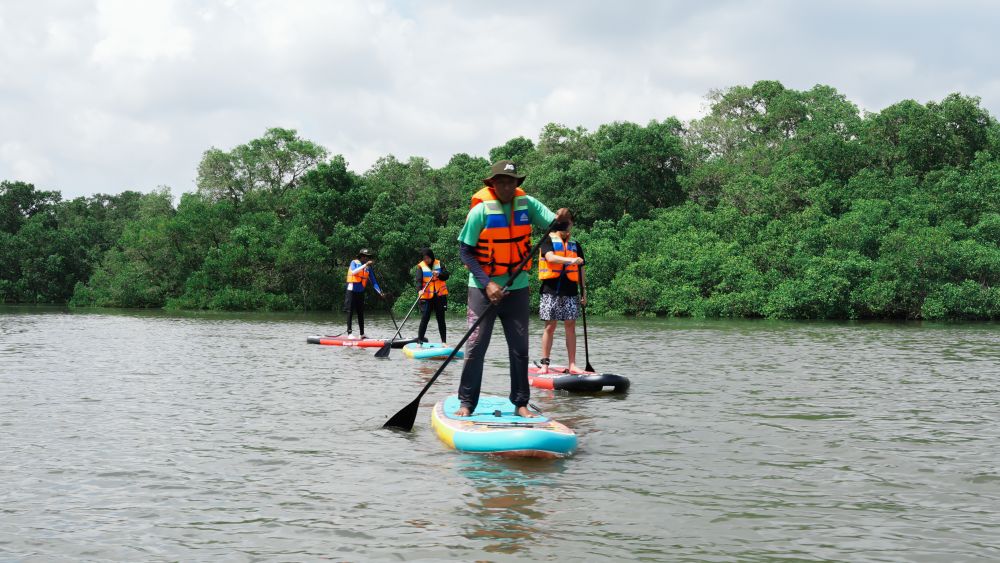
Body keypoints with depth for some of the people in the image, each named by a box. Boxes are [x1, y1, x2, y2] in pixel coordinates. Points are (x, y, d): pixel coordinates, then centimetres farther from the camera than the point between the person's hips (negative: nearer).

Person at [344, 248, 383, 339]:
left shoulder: (368, 267, 7)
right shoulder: (354, 262, -5)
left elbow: (373, 281, 5)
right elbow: (353, 271, -25)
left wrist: (379, 291, -6)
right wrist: (364, 265, -30)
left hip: (361, 292, 5)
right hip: (352, 291, -5)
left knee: (361, 313, 7)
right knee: (350, 312, -4)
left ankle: (362, 334, 12)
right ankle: (349, 333, -3)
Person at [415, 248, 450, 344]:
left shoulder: (438, 264, 5)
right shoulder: (421, 266, -2)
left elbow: (446, 275, -2)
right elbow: (419, 280, -14)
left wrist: (439, 274, -22)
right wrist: (420, 289, -33)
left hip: (439, 296, 2)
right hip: (427, 297, -2)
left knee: (441, 319, 7)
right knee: (425, 318, -7)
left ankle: (444, 341, 12)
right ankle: (420, 339, 3)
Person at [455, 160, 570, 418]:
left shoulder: (526, 204, -2)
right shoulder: (481, 210, -12)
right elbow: (465, 251, -9)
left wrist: (561, 219, -31)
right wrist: (487, 283, -17)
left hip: (517, 289, 4)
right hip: (484, 288, -3)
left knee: (520, 347, 7)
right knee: (476, 346, -4)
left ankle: (521, 403, 15)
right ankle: (467, 403, 4)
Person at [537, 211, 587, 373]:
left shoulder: (575, 245, 16)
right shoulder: (548, 240, 3)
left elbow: (580, 269, 18)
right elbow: (550, 257, -15)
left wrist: (584, 290, 12)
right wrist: (570, 260, -29)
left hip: (570, 291, 3)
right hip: (551, 290, -3)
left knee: (570, 326, 1)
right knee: (550, 326, -1)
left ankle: (572, 364, 2)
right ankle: (544, 363, 4)